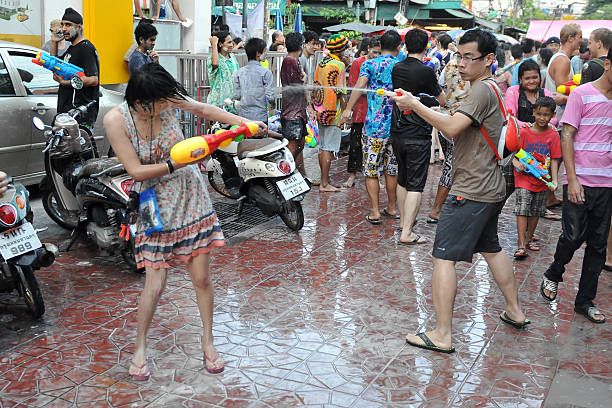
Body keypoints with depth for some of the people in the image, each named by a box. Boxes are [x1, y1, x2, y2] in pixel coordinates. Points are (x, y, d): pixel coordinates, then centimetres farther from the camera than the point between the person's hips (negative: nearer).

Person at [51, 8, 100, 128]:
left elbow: (93, 80, -21)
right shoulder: (71, 49, 21)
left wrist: (65, 81, -19)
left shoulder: (86, 48, -11)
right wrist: (54, 43, 20)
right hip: (67, 110, 10)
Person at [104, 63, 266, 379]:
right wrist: (176, 164, -25)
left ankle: (208, 342, 27)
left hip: (190, 197, 3)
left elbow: (204, 109, 7)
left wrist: (243, 122, -3)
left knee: (202, 278, 6)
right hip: (154, 205, -2)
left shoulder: (168, 100, -12)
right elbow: (135, 170, -17)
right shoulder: (116, 120, -18)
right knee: (154, 285, -3)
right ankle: (140, 347, 24)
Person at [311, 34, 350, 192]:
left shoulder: (321, 63, 12)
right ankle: (324, 183, -3)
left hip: (320, 111, 8)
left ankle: (324, 180, 20)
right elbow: (339, 92, -15)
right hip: (333, 112, -8)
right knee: (329, 149, -5)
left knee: (322, 147, 13)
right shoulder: (339, 65, -11)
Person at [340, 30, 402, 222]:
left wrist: (348, 109, -19)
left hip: (375, 126, -3)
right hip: (398, 126, 3)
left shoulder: (370, 64, -1)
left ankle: (374, 212, 2)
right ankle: (392, 208, 25)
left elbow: (360, 85, -17)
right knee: (392, 169, 16)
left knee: (371, 170, 4)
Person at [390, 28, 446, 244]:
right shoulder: (426, 71, -14)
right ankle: (406, 233, -6)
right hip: (417, 135, -6)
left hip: (397, 132, 7)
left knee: (402, 180, 20)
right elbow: (443, 101, -3)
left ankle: (404, 221, 33)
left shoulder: (396, 69, 4)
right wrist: (436, 85, 15)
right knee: (415, 184, -3)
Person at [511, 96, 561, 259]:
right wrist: (516, 162, -26)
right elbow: (514, 153, -5)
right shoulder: (524, 132, -6)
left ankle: (529, 238, 32)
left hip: (542, 180, 3)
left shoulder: (553, 135, -2)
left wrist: (554, 180, -13)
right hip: (524, 179, -2)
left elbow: (554, 160, -3)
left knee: (536, 212, 14)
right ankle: (521, 246, -9)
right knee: (522, 210, -9)